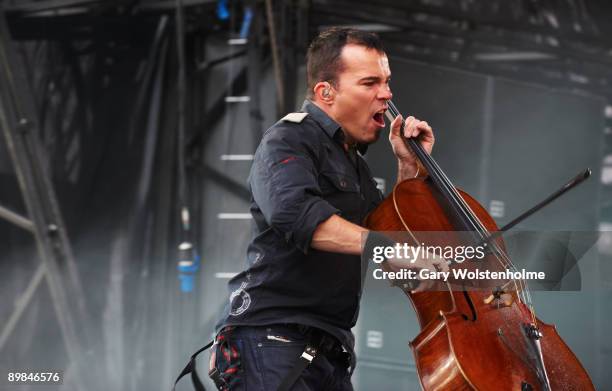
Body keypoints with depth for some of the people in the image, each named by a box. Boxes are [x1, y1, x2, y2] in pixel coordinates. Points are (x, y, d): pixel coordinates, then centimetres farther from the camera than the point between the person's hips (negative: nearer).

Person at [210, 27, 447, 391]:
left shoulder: (354, 163, 21)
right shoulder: (289, 140, -7)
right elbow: (293, 211, -28)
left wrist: (410, 167, 11)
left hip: (331, 350, 9)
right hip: (272, 338, -8)